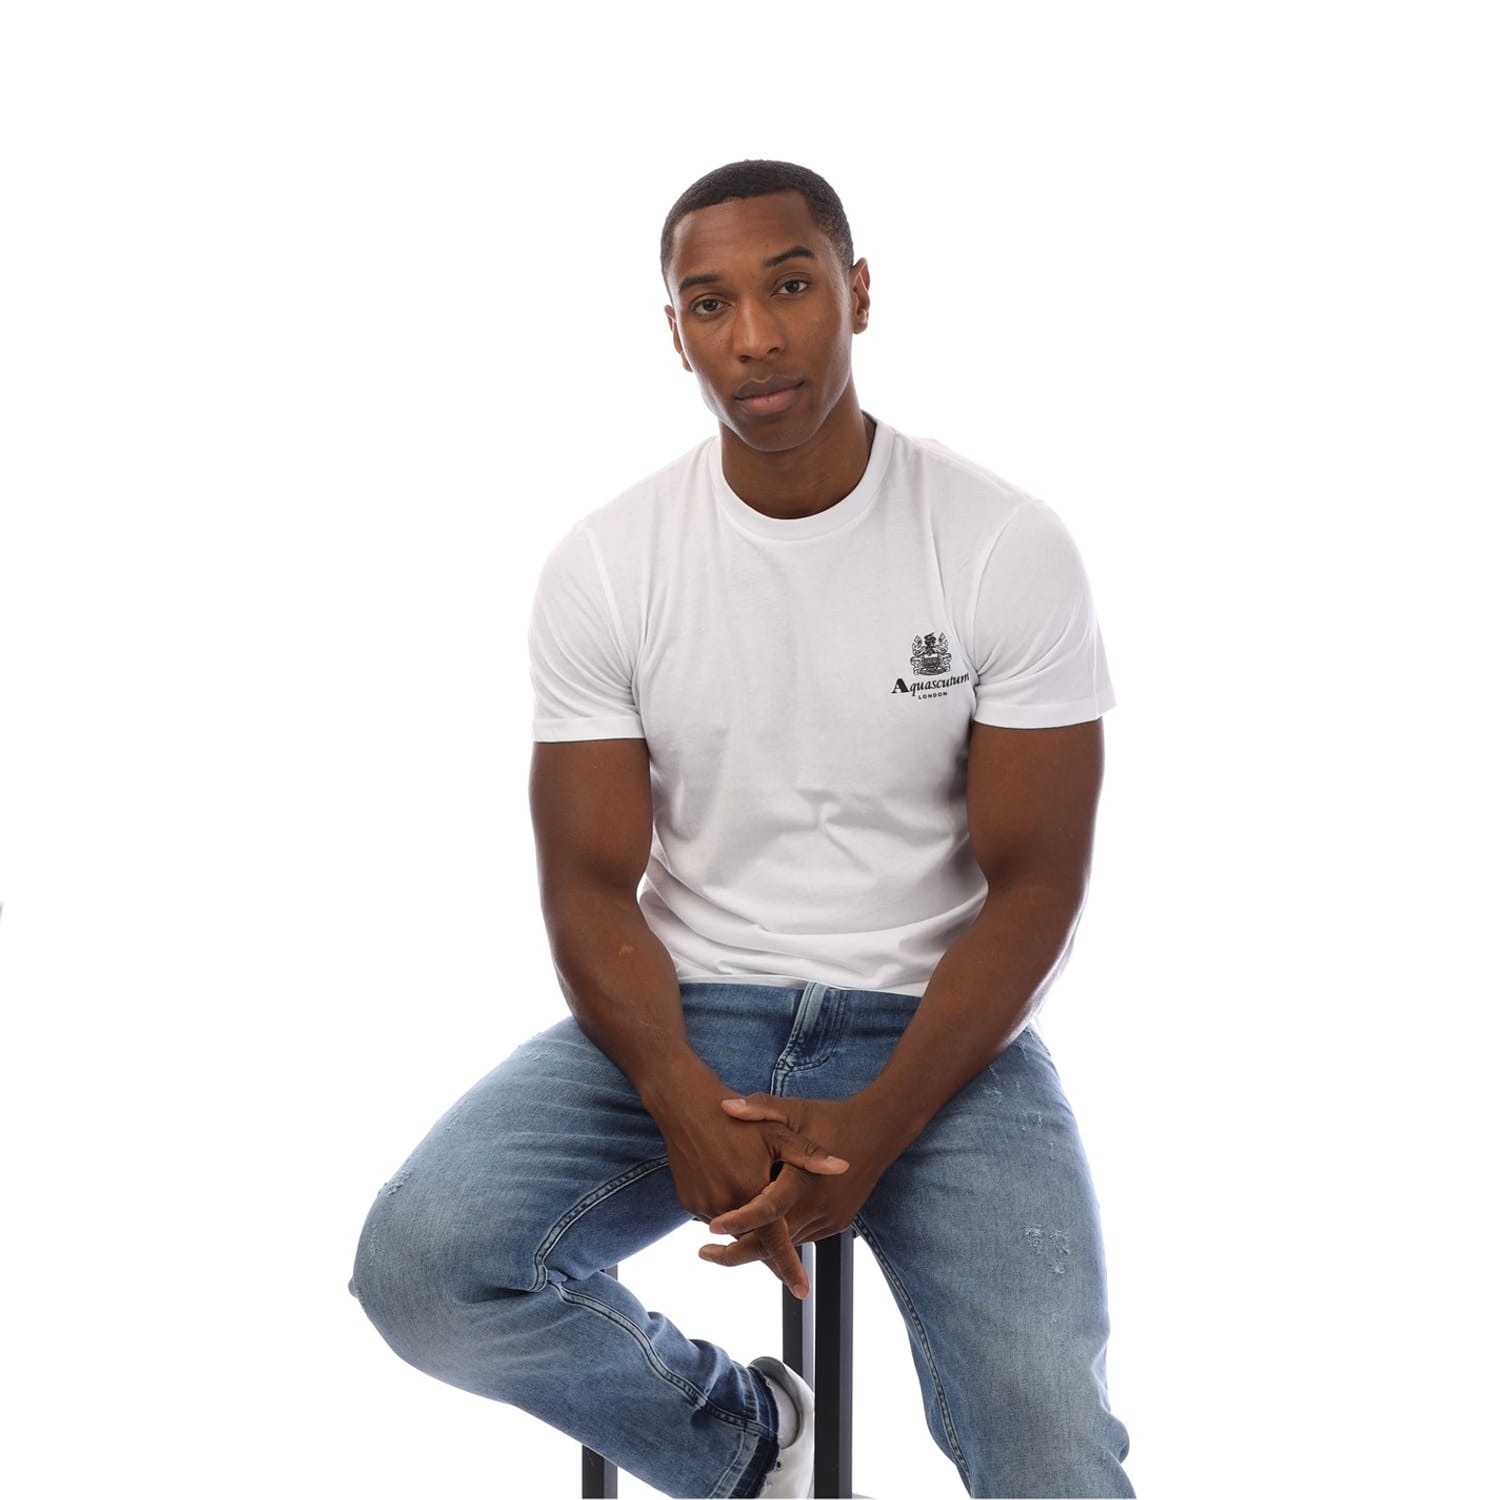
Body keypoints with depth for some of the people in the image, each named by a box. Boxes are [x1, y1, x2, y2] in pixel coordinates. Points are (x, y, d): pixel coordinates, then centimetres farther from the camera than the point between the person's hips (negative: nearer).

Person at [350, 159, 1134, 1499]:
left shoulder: (1010, 549, -8)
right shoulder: (603, 569, -3)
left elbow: (1034, 885, -8)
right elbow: (592, 888, -3)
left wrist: (872, 1130, -21)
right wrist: (687, 1105, -22)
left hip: (937, 1030, -2)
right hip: (682, 1014, 3)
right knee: (421, 1264, -22)